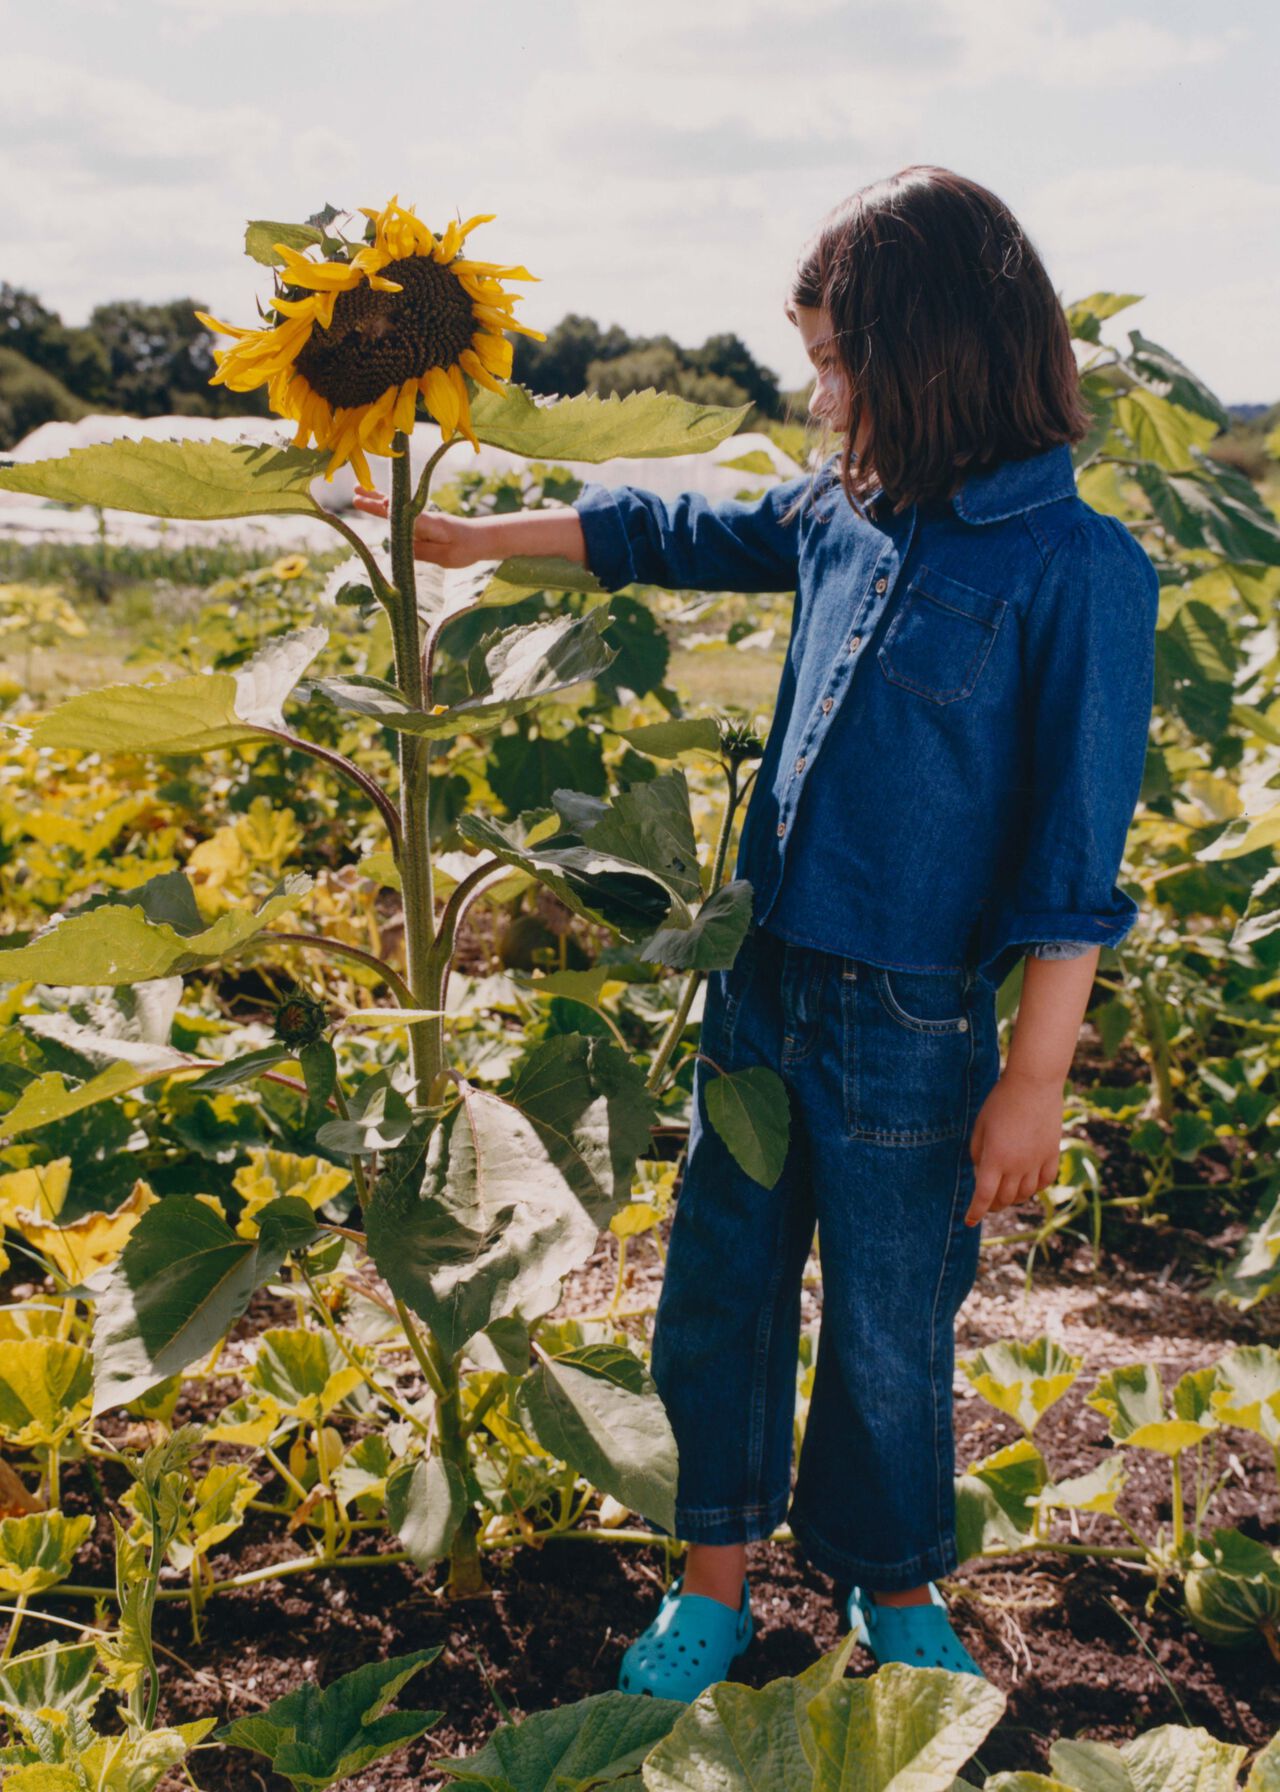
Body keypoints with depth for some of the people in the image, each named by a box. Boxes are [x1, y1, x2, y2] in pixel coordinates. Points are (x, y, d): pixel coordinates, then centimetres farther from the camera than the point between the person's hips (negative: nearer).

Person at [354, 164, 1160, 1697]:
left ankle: (892, 1586, 38)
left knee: (887, 1340, 12)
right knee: (715, 1300, 15)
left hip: (908, 1036, -6)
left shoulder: (1079, 570, -15)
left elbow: (1075, 862, -15)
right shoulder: (844, 511, 2)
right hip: (758, 992, 6)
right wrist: (477, 537, 24)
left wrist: (1033, 1083, -14)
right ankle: (717, 1578, 36)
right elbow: (672, 535, 20)